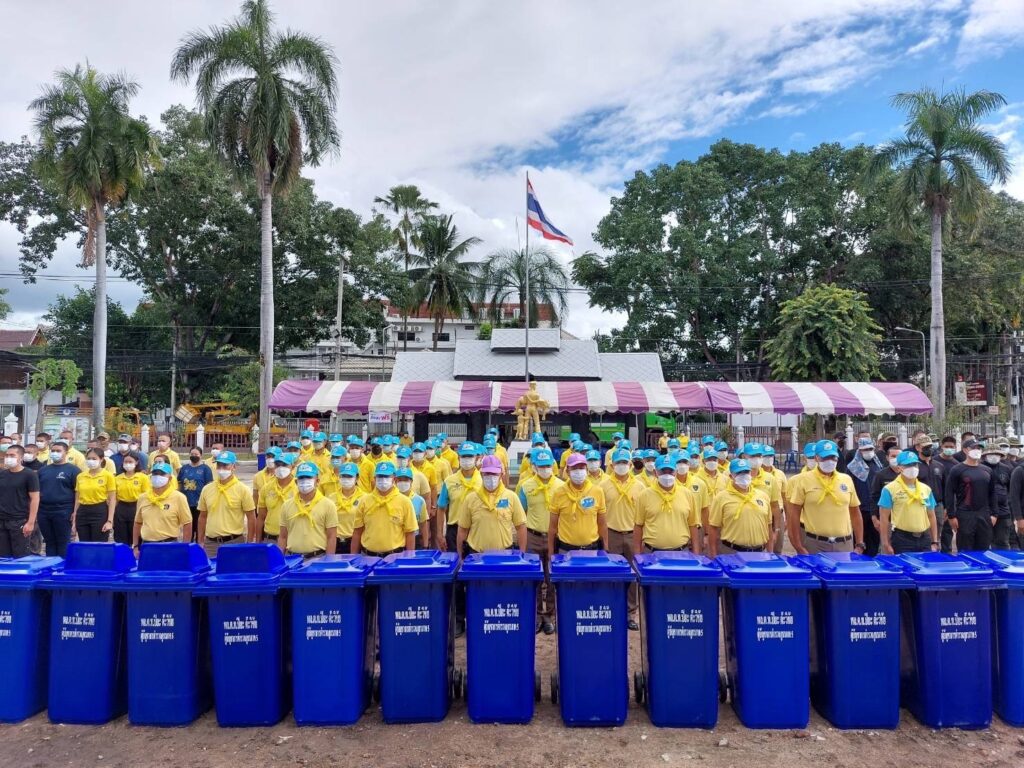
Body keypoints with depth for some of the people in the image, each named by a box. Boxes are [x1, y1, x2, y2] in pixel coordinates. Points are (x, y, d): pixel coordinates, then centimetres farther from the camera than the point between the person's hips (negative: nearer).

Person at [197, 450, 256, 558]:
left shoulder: (242, 490, -5)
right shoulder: (207, 489, 7)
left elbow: (251, 518, -4)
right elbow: (202, 517, 15)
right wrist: (200, 542, 13)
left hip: (234, 542, -4)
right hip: (210, 543, 4)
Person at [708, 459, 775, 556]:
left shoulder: (762, 495, 10)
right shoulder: (722, 497, -4)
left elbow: (768, 525, 16)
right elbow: (713, 528, -4)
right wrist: (714, 556, -7)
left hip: (760, 552, 4)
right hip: (730, 552, -4)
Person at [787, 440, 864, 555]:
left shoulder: (847, 480, 9)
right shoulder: (804, 480, -3)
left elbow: (855, 514, 14)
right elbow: (794, 514, -4)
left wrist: (859, 544, 9)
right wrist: (799, 548, -8)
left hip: (844, 544, 3)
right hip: (814, 544, -3)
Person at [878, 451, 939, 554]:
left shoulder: (926, 489, 12)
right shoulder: (890, 489, -5)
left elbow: (931, 516, 16)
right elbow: (884, 518, -7)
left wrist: (934, 542, 11)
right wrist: (886, 544, -11)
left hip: (924, 539, 5)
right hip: (901, 539, -5)